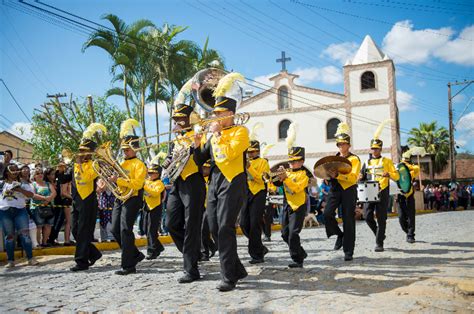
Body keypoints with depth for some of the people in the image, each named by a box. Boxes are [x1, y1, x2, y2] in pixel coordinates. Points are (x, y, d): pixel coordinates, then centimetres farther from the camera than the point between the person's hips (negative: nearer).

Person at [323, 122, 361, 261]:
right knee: (327, 214, -18)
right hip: (335, 189, 4)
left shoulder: (354, 159, 1)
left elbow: (353, 177, -13)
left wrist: (337, 175, -27)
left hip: (349, 191, -3)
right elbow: (328, 174, 18)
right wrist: (328, 174, -7)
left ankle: (348, 252, 10)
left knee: (348, 221, 0)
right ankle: (339, 235, 9)